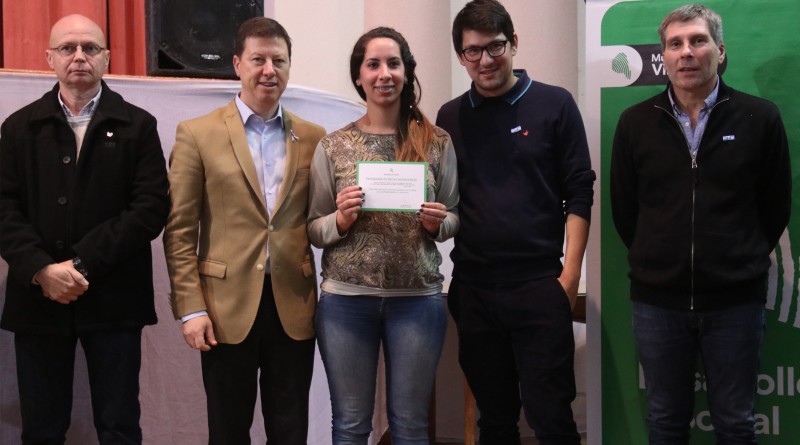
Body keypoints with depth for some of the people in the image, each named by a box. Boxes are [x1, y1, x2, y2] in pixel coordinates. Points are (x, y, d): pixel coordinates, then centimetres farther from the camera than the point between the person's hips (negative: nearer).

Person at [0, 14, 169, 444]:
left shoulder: (137, 125, 5)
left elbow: (152, 207, -6)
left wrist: (82, 263, -14)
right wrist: (42, 270, -15)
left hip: (112, 299, -2)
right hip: (38, 297, 2)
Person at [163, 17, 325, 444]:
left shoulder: (313, 137, 7)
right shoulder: (198, 134, -1)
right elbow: (179, 231, -3)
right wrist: (190, 308, -9)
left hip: (294, 308, 2)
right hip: (227, 308, -2)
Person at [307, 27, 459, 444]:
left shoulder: (437, 143, 3)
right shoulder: (332, 146, 1)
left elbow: (455, 218, 10)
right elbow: (313, 230, 5)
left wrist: (437, 223, -11)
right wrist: (342, 219, -15)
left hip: (417, 298, 0)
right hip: (345, 299, 0)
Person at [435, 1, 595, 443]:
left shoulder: (554, 105, 0)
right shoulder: (449, 117, 9)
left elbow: (578, 194, -2)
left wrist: (570, 274, -8)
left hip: (540, 285, -3)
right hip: (472, 289, 3)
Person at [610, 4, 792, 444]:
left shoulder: (760, 118, -4)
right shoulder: (635, 123, 1)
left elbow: (776, 206, 4)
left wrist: (744, 263, 8)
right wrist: (656, 261, 9)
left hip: (735, 300, -1)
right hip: (656, 299, 2)